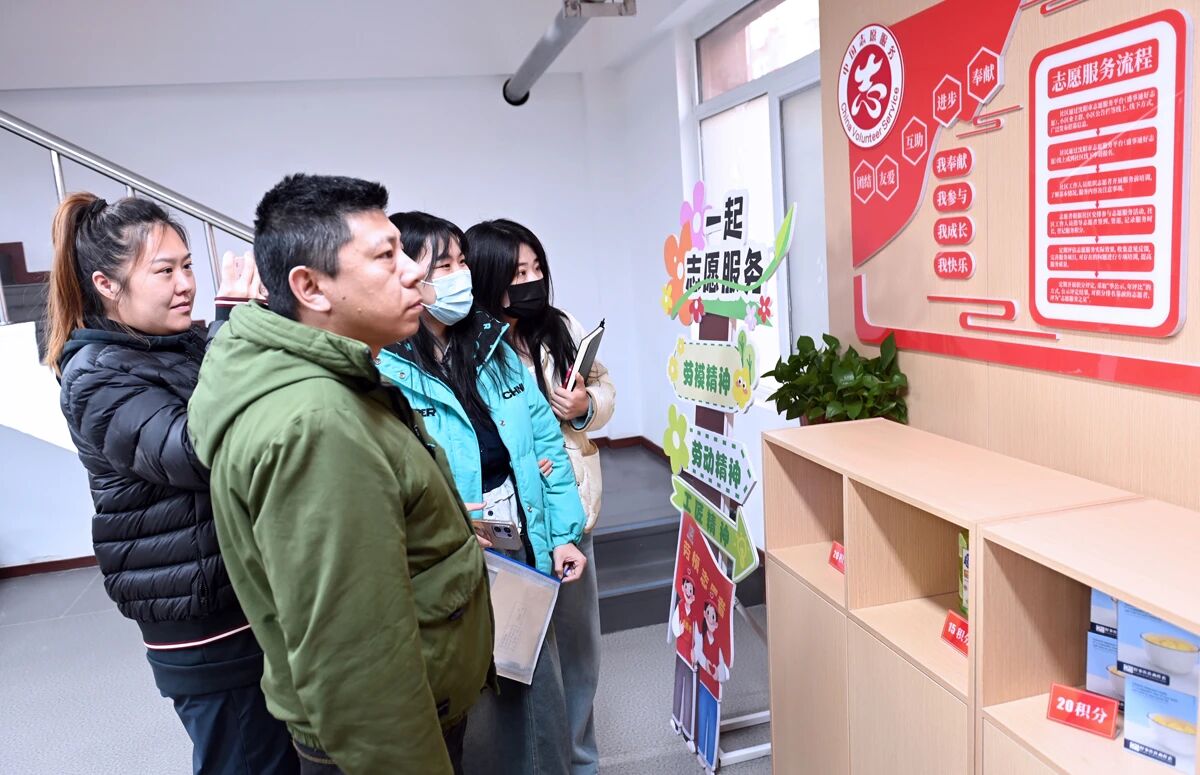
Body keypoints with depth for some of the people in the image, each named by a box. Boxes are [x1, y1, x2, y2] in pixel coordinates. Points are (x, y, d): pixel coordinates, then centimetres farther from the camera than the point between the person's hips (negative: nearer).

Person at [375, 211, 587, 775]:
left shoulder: (493, 348, 5)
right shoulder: (380, 373, -15)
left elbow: (544, 442, 6)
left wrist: (562, 534, 3)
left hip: (525, 554, 5)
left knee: (537, 691, 20)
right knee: (473, 714, 13)